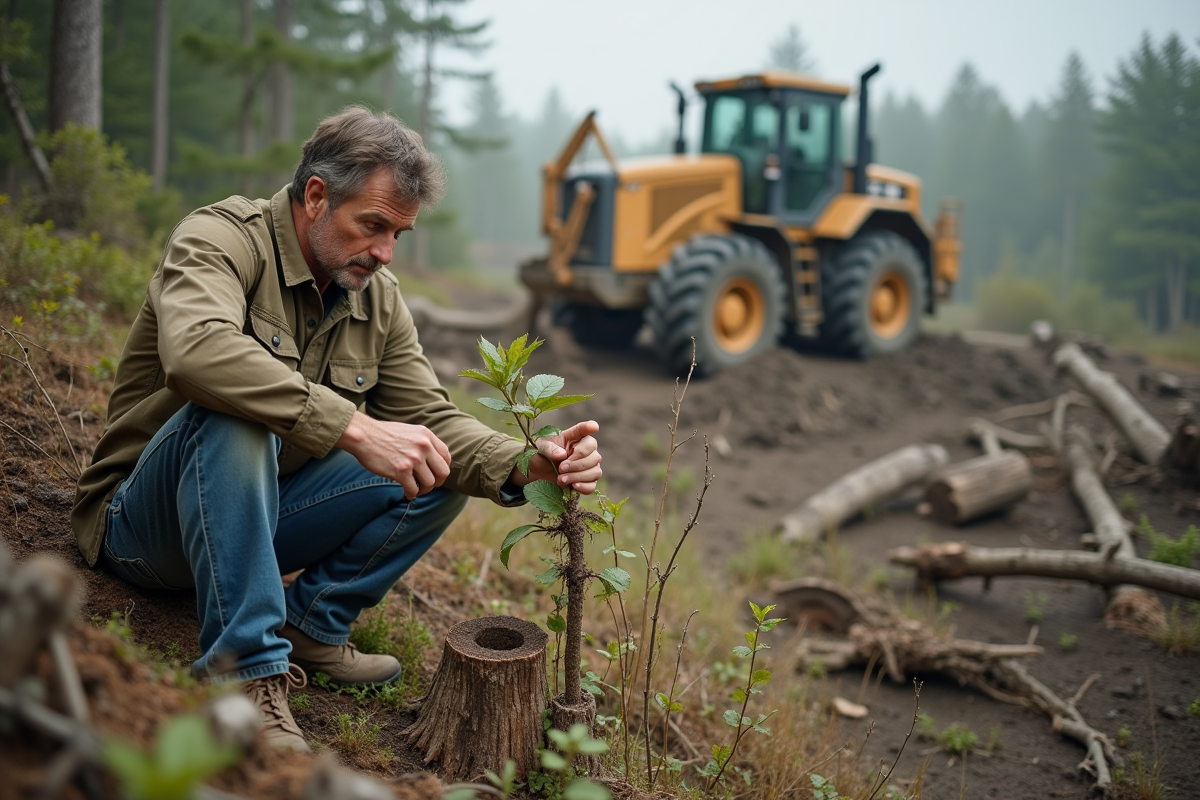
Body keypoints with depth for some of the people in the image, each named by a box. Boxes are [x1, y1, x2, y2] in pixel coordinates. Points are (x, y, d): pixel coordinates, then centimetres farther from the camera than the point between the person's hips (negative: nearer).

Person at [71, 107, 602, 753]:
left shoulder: (379, 298, 2)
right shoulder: (221, 237, -17)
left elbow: (432, 417, -3)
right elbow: (196, 349, -38)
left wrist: (527, 465, -23)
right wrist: (353, 427, -44)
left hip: (260, 518, 6)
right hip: (141, 524, -5)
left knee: (443, 471, -9)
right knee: (233, 415, -37)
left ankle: (311, 626, -5)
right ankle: (247, 672, -31)